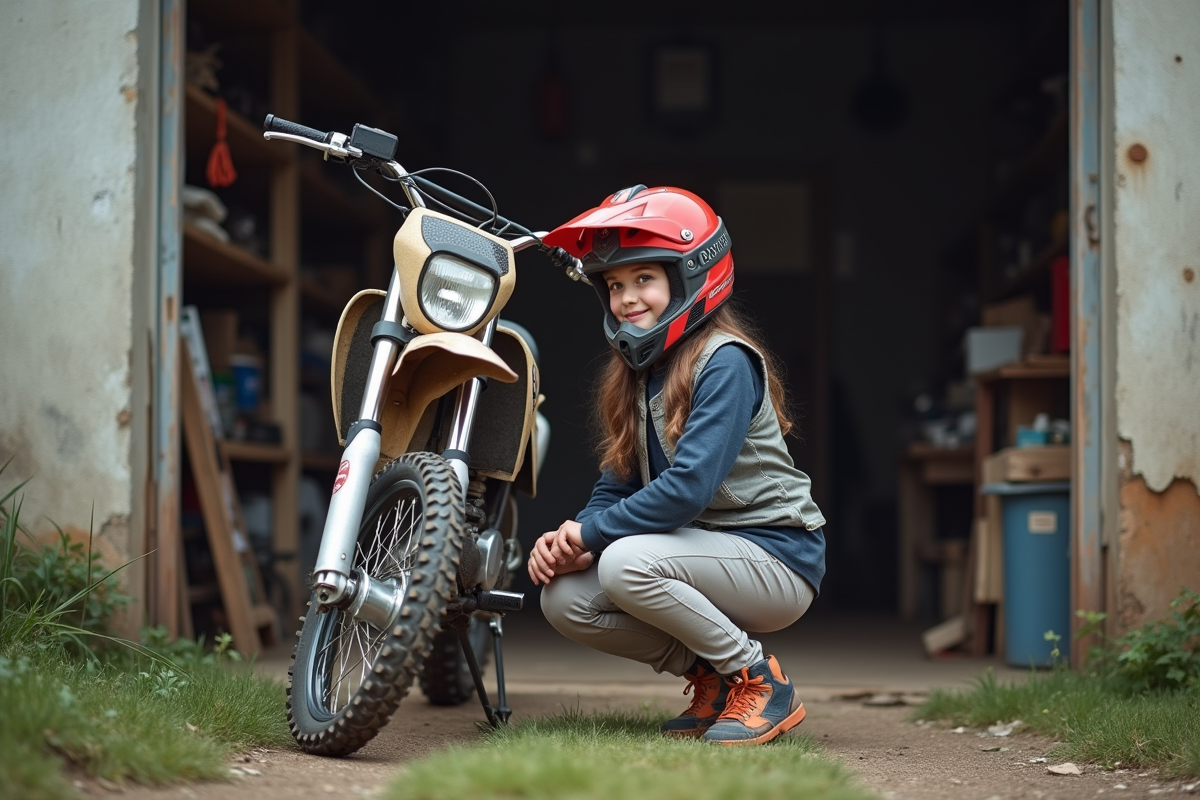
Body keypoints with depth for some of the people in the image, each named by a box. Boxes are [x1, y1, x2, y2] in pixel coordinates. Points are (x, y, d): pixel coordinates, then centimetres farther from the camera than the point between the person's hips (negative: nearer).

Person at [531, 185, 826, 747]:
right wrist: (570, 542, -12)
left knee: (627, 563, -31)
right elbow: (617, 483, 8)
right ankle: (712, 678, 7)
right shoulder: (635, 372, 9)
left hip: (775, 558, -8)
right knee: (564, 600, -8)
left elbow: (689, 486, -27)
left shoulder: (725, 361, -18)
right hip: (706, 549, 8)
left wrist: (590, 533, -20)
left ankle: (761, 683, -12)